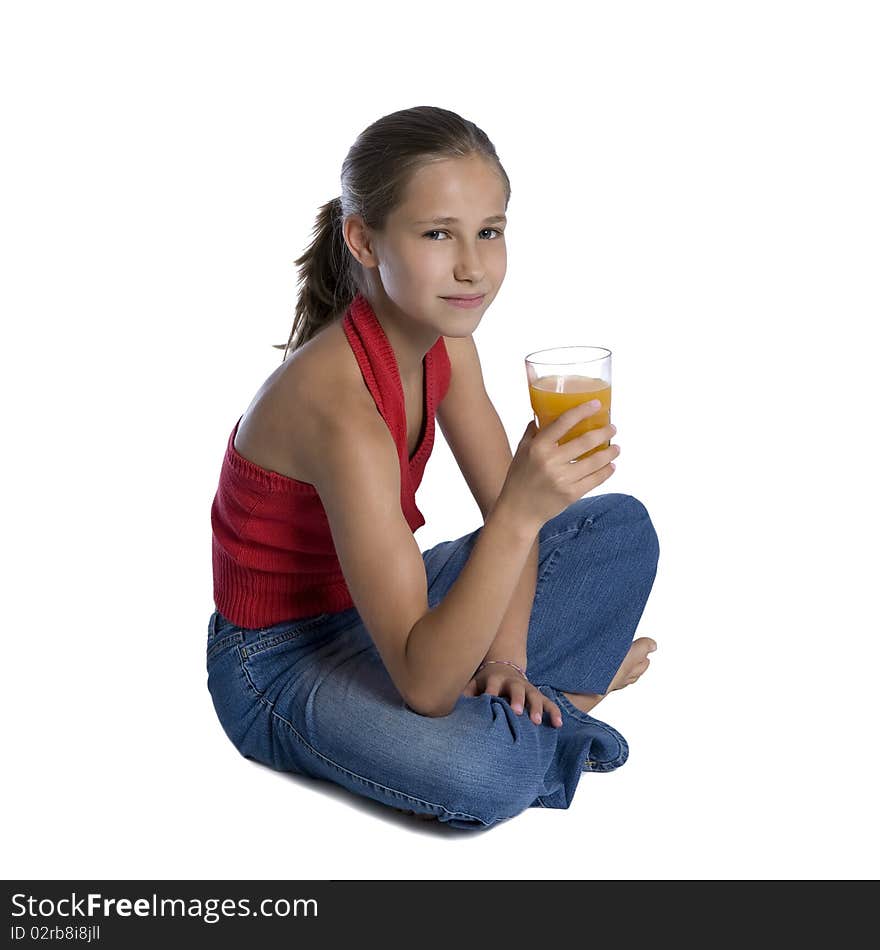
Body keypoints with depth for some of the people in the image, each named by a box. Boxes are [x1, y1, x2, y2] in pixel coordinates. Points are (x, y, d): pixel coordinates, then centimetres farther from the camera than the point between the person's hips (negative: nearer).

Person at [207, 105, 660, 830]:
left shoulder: (441, 335, -8)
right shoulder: (342, 405, -35)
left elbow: (506, 509, 1)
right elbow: (424, 683, -38)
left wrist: (505, 658, -12)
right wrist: (522, 511, -48)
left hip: (384, 607, 8)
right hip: (285, 663, -7)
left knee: (621, 526, 3)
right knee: (478, 771, -36)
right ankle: (563, 698, -3)